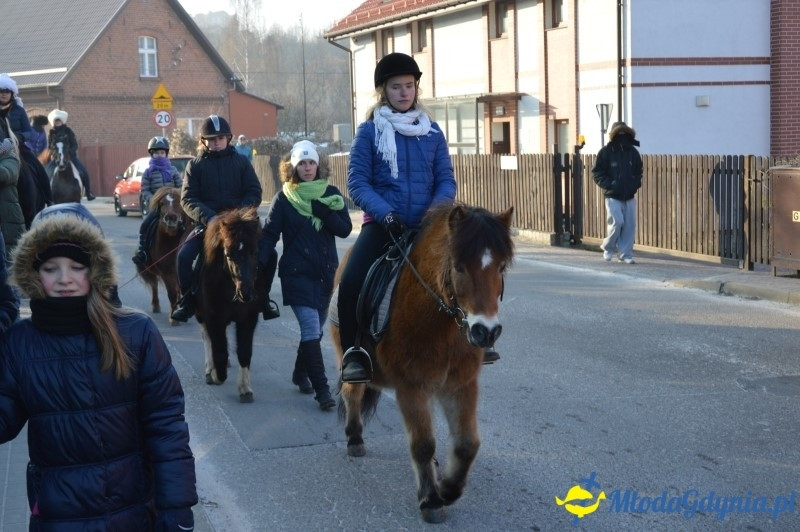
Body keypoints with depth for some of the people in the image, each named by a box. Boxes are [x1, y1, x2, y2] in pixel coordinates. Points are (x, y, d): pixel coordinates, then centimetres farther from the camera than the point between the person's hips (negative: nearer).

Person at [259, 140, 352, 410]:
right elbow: (269, 235, -3)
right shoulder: (284, 198, -1)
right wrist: (258, 265, -17)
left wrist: (324, 213, -18)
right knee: (311, 329, -12)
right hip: (297, 273, -4)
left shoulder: (330, 193, 5)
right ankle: (322, 389, -12)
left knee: (315, 328, 14)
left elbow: (345, 229, -2)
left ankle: (300, 373, 36)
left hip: (326, 271, 4)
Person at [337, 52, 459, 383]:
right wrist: (385, 213, -19)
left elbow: (446, 180, 8)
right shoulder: (370, 131, 2)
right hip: (381, 224, -3)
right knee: (351, 281, -26)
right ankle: (353, 354, -13)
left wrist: (437, 209, -13)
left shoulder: (432, 131, 10)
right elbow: (357, 183, -4)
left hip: (425, 226, 3)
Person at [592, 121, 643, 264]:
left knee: (629, 225, 0)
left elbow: (639, 171, 19)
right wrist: (609, 184, -14)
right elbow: (597, 173, -3)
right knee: (617, 222, -14)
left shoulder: (633, 152, 8)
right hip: (613, 196, -4)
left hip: (629, 196, 4)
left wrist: (635, 183, 1)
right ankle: (608, 248, 11)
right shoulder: (606, 152, -4)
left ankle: (626, 254, 10)